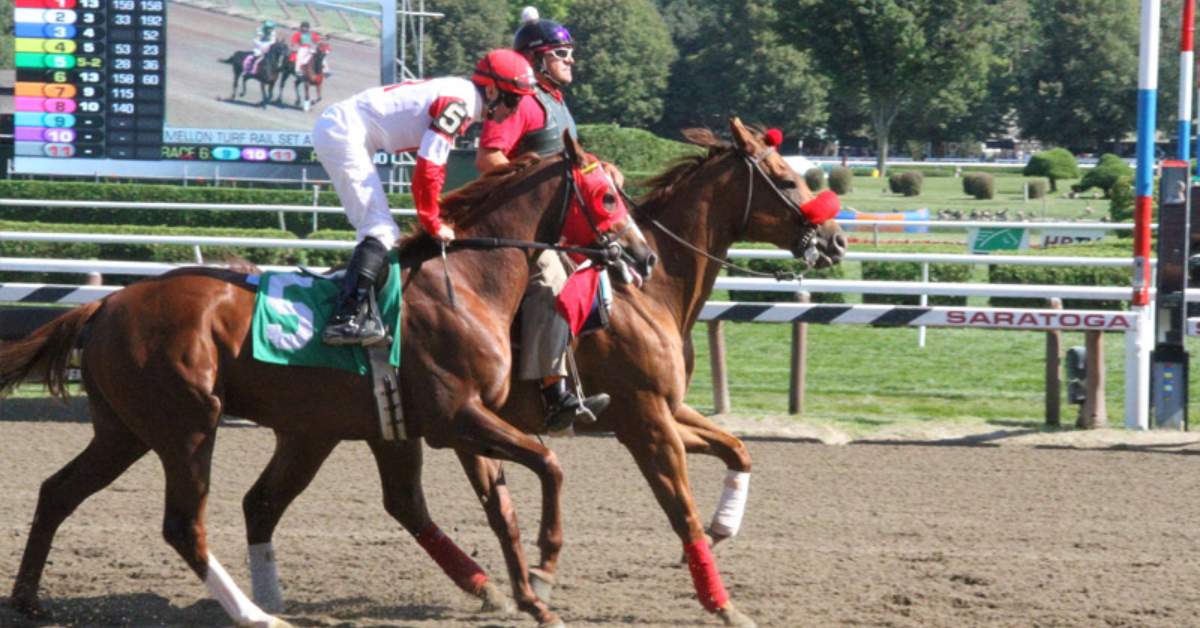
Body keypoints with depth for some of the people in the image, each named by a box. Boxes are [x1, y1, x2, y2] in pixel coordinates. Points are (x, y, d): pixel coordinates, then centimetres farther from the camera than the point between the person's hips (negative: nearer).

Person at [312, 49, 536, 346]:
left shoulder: (458, 96, 15)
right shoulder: (459, 101, -16)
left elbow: (433, 166, 22)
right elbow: (427, 168, -19)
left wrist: (432, 218, 18)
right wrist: (433, 223, -8)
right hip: (342, 132, -11)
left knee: (380, 230, 14)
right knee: (381, 230, -15)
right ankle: (347, 318, -24)